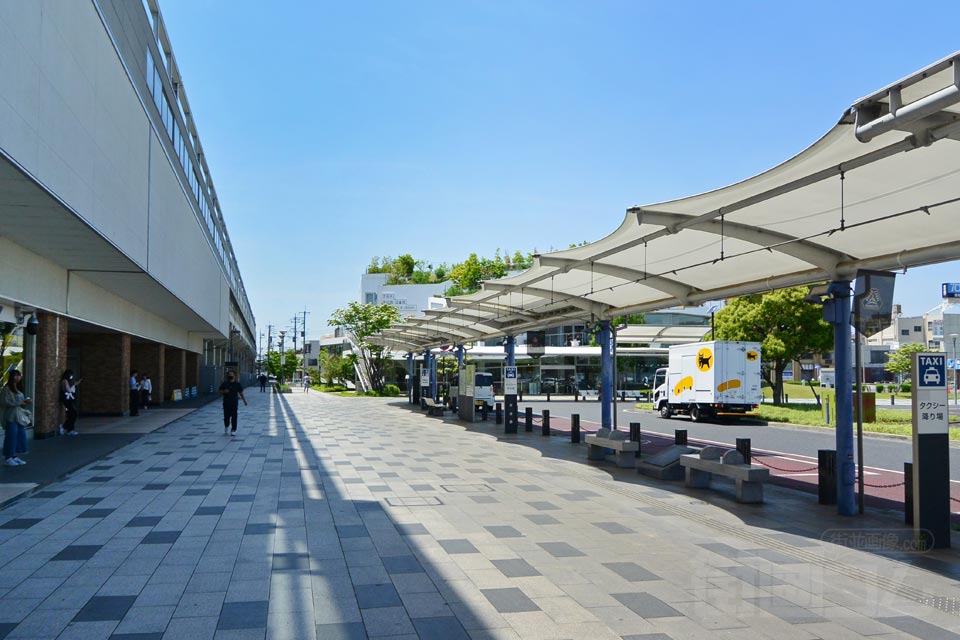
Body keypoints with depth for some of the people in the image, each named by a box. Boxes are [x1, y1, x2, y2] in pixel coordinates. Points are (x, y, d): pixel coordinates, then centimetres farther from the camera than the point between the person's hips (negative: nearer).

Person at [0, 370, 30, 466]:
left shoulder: (19, 388, 16)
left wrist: (25, 402, 1)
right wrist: (19, 403, -15)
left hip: (20, 416, 8)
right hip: (11, 417, -8)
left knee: (20, 436, 7)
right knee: (11, 436, -6)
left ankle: (15, 457, 15)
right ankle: (8, 458, 1)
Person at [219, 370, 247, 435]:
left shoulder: (237, 384, 3)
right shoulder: (224, 384, 4)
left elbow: (241, 393, 11)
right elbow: (220, 392, 9)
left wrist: (244, 400, 11)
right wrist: (224, 392, -13)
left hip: (234, 403, -1)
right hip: (226, 403, 1)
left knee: (234, 416, -5)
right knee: (226, 416, 5)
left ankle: (233, 430, 0)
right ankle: (226, 426, 35)